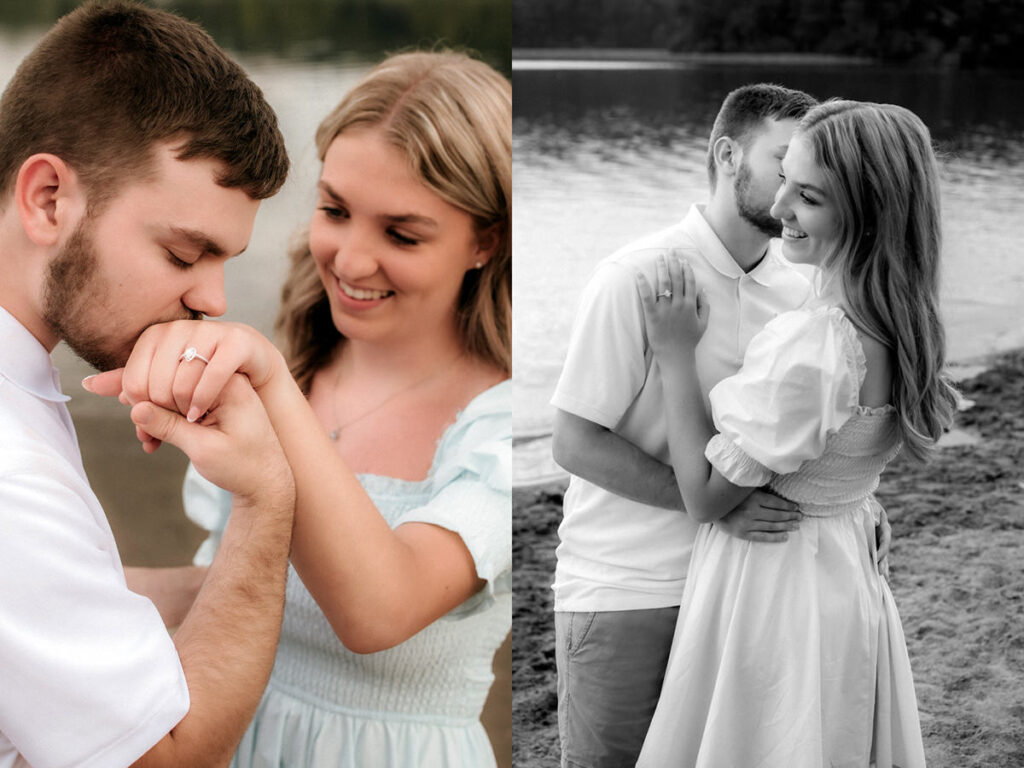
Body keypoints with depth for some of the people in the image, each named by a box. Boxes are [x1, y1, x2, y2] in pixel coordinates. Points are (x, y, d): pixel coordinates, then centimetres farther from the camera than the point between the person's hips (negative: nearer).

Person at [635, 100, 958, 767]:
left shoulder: (808, 348, -30)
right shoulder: (900, 323, -4)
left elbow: (705, 496, -20)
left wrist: (676, 355, -18)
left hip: (774, 592, -8)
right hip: (853, 581, 8)